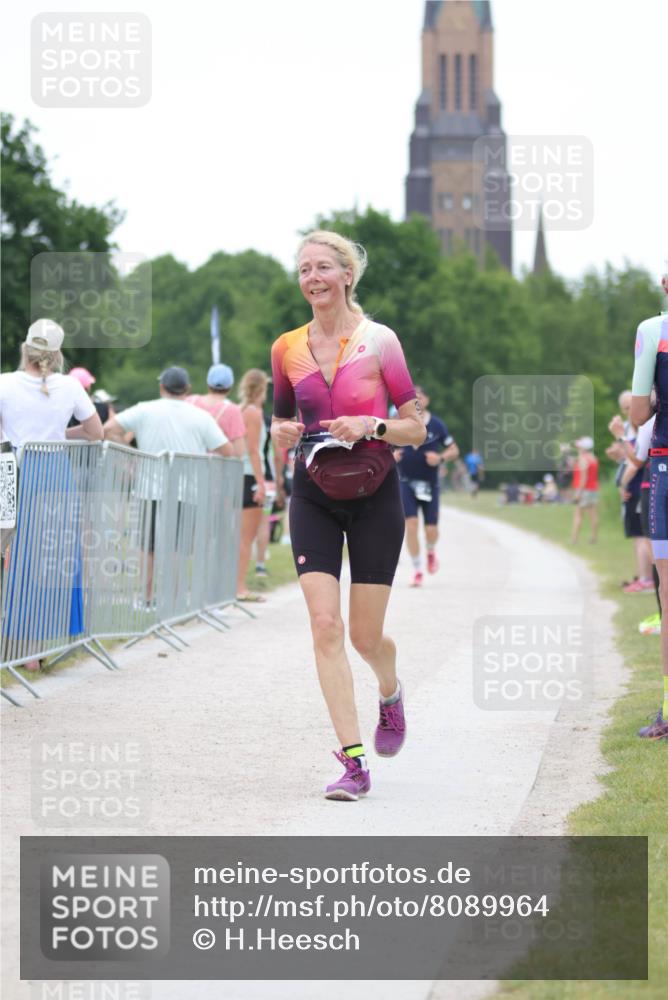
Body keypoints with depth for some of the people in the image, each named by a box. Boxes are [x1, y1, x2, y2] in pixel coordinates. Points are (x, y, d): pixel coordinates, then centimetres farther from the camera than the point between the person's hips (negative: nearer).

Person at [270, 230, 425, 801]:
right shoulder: (287, 350, 3)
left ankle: (391, 693, 39)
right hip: (313, 498, 2)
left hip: (374, 497, -2)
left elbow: (417, 429, -2)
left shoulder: (379, 342, -6)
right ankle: (353, 761, -10)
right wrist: (281, 432, -5)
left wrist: (370, 425, -20)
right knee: (325, 626, -12)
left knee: (365, 635, 2)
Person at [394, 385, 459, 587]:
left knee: (431, 530, -1)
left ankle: (431, 552, 36)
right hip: (406, 482, 0)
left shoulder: (436, 425, -3)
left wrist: (441, 458, -16)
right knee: (410, 523, -14)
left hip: (429, 484, 0)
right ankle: (417, 570, -3)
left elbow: (454, 450, 4)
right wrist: (392, 455, -13)